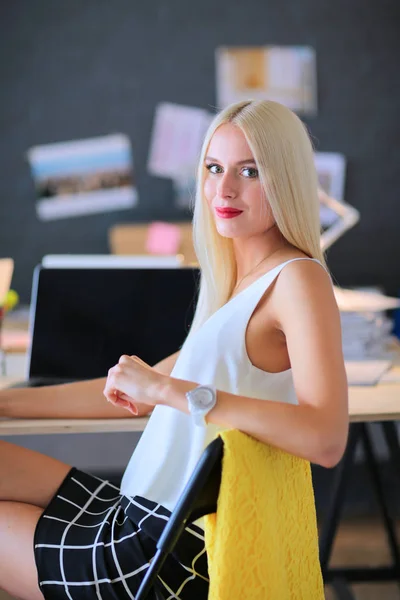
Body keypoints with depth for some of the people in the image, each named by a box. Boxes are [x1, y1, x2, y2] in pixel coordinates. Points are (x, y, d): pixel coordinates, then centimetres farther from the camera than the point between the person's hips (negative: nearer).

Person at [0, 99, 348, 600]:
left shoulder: (298, 278, -14)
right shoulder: (239, 284, 13)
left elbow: (326, 437, -29)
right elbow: (145, 392, 19)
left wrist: (171, 390, -27)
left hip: (179, 555, -8)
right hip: (143, 518, 9)